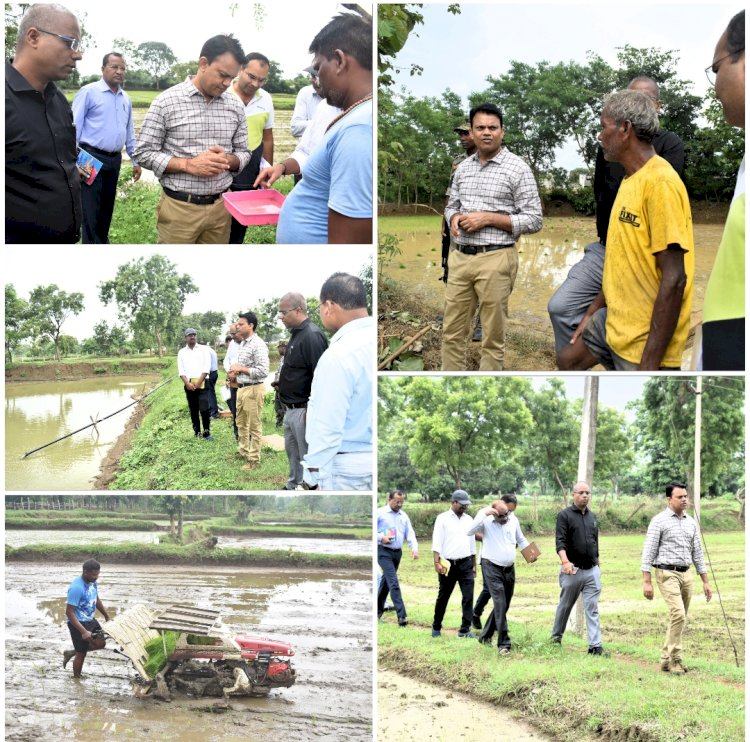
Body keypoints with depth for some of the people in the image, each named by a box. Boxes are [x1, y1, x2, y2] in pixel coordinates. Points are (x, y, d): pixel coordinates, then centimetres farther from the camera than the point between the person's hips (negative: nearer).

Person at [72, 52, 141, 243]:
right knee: (91, 211, -5)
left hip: (114, 160, 6)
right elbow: (74, 127, -9)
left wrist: (135, 160, 20)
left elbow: (129, 132, 21)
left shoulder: (126, 99, 13)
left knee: (107, 208, 15)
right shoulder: (89, 92, -7)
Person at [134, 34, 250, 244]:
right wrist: (188, 165, -18)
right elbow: (144, 153, -6)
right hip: (178, 208, -4)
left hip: (220, 208, 4)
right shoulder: (167, 101, -7)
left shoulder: (235, 105, 4)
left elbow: (243, 153, 12)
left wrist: (227, 160, -11)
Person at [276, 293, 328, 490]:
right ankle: (293, 485, 33)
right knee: (292, 449, 20)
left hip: (303, 409, -10)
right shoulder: (297, 334, 12)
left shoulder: (312, 335, -19)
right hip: (291, 408, 10)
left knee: (307, 455, -3)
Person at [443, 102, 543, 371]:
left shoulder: (517, 169, -6)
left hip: (495, 259, -6)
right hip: (460, 257, 6)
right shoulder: (462, 168, 12)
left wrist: (488, 218, -15)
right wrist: (454, 218, -3)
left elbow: (533, 220, -7)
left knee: (492, 337, 2)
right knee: (452, 332, 8)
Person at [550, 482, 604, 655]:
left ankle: (595, 646, -7)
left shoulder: (592, 517, 13)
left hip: (592, 570, 4)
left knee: (592, 608, -3)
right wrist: (565, 561, -30)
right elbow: (560, 542, -15)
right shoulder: (565, 515, -5)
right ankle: (556, 637, 31)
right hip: (573, 570, -4)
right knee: (565, 605, 11)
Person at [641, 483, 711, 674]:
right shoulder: (659, 521, -6)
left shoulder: (691, 523, 13)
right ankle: (675, 659, -9)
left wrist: (705, 581, 15)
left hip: (686, 574, 6)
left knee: (679, 618, 7)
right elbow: (648, 552, -7)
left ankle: (666, 660, 17)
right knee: (678, 614, -18)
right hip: (667, 574, -6)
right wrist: (647, 581, -12)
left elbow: (697, 553, 18)